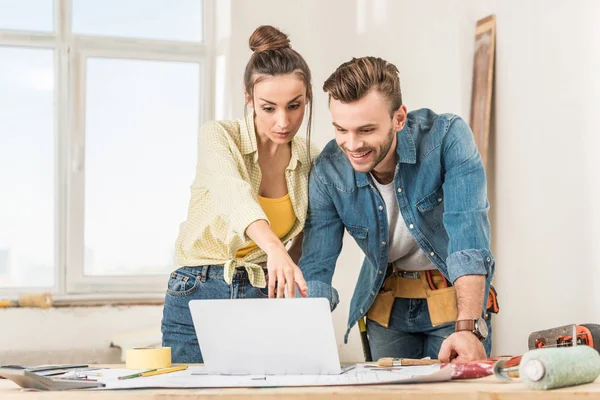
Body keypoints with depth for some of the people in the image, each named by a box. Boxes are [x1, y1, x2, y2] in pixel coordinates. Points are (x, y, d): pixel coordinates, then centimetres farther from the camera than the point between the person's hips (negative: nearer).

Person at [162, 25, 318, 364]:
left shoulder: (310, 159, 1)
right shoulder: (218, 137, -12)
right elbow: (233, 193, -35)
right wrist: (274, 248, -52)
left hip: (266, 299, 3)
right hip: (200, 295, -2)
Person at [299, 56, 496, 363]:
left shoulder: (447, 136, -26)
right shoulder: (327, 170, -17)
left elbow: (468, 234, -35)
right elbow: (315, 268, -15)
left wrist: (468, 327, -46)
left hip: (455, 295, -3)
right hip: (386, 304, 3)